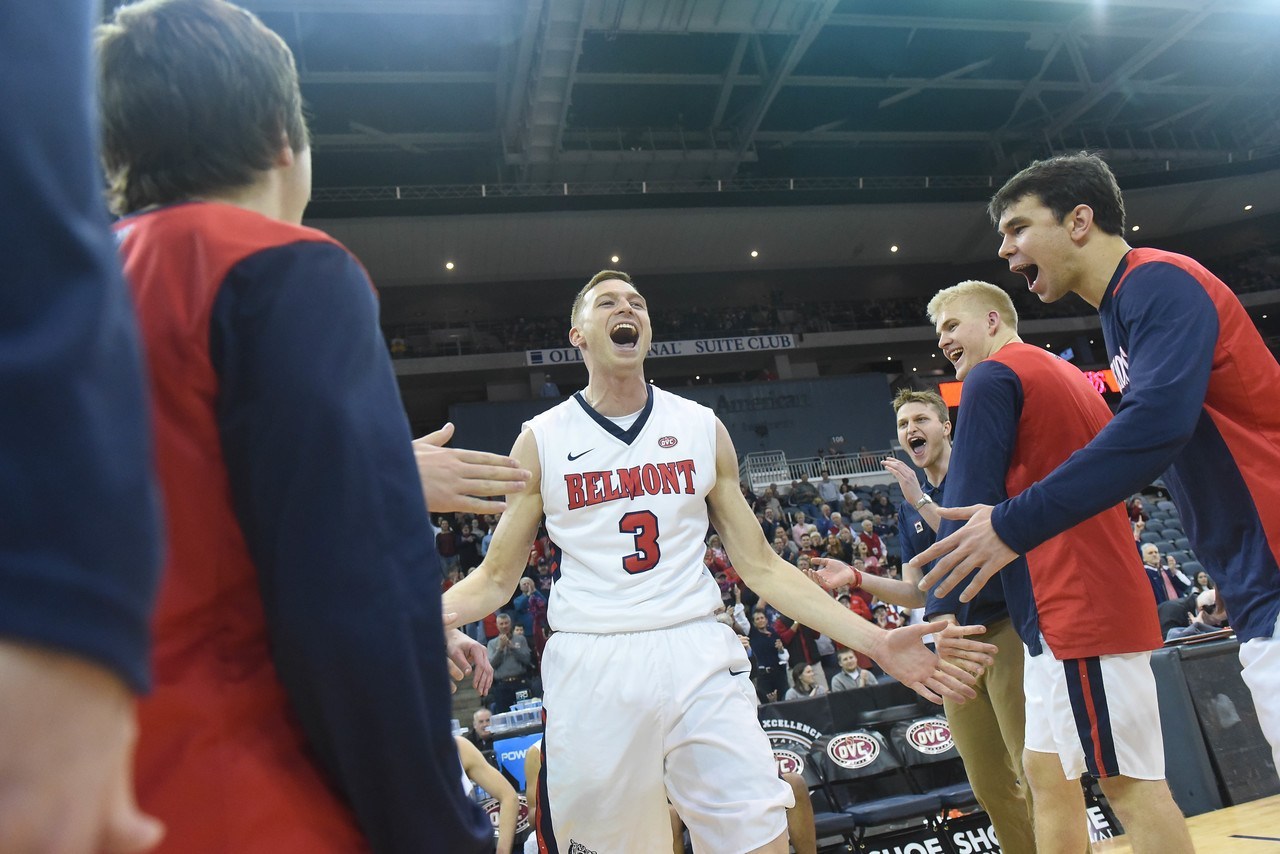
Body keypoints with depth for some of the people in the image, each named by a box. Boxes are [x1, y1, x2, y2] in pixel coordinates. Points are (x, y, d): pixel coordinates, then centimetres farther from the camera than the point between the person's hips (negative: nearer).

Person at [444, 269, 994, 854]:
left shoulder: (702, 428, 7)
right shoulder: (541, 439, 4)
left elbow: (759, 566, 8)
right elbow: (495, 578, 6)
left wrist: (875, 641, 1)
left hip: (697, 657, 1)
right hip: (590, 668, 0)